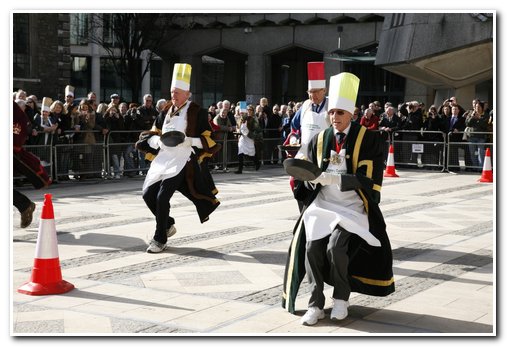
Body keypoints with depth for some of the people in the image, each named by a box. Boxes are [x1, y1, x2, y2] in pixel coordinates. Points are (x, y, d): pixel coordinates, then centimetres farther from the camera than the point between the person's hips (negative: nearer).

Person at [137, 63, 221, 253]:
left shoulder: (197, 113, -5)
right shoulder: (167, 111, 11)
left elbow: (209, 139, -7)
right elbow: (153, 134, 17)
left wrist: (188, 141, -20)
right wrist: (157, 141, -6)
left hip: (183, 161, -7)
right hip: (163, 159, 7)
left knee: (162, 196, -15)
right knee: (148, 195, 4)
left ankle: (160, 239, 1)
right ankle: (168, 225, 28)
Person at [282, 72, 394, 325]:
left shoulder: (368, 139, -3)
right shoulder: (318, 140, 9)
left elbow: (366, 179, -11)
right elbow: (309, 179, 12)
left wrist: (335, 178, -24)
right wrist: (313, 179, -13)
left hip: (353, 207, -3)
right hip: (323, 205, 3)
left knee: (335, 247, -26)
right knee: (311, 246, -23)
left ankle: (341, 298, 0)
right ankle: (316, 304, -10)